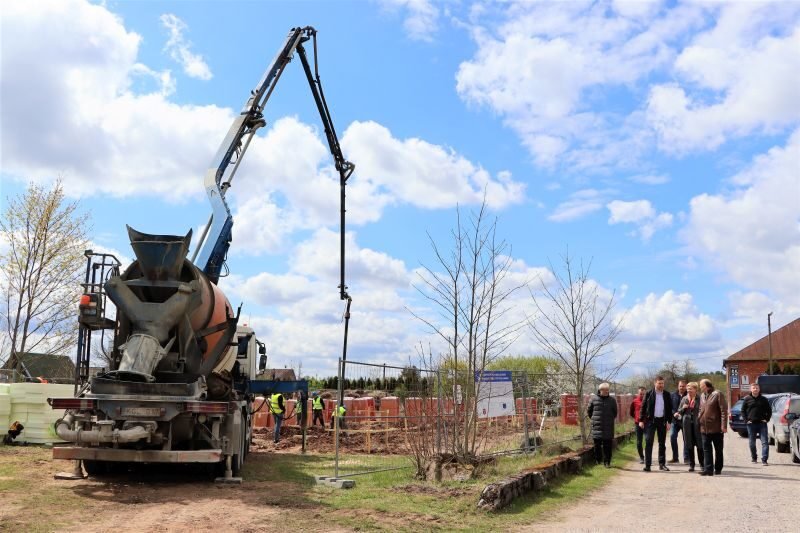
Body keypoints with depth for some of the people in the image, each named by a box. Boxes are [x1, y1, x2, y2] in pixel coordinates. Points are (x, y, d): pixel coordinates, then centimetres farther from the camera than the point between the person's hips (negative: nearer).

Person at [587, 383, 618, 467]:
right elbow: (589, 410, 13)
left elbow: (615, 413, 17)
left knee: (607, 446, -1)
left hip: (608, 427, 0)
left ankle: (607, 462, 3)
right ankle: (598, 460, 16)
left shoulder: (612, 400, 5)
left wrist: (610, 419, 13)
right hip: (597, 427, 0)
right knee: (597, 444, 3)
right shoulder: (594, 399, 2)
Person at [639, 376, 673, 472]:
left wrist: (669, 421, 0)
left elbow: (670, 409, 6)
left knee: (662, 443, 9)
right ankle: (647, 464, -6)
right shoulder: (649, 394, -2)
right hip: (650, 420, -3)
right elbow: (643, 407, -1)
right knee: (648, 442, -6)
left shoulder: (667, 395, 4)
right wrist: (641, 420, -5)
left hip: (662, 421, 3)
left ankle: (662, 464, 17)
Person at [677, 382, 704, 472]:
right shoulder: (684, 399, 8)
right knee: (689, 445, 6)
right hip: (687, 424, 3)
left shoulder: (699, 399, -2)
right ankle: (691, 464, 14)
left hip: (697, 423, -3)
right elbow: (679, 411, 14)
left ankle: (702, 464, 12)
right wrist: (683, 408, -6)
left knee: (699, 444, 0)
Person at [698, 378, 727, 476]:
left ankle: (718, 469, 18)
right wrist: (700, 422, 11)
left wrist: (724, 425, -18)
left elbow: (723, 410, -13)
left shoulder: (717, 394, -9)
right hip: (704, 428, 6)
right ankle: (708, 469, 1)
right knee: (706, 450, 1)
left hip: (716, 428, -6)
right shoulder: (702, 396, 13)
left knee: (718, 450, 8)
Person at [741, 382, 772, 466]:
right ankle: (754, 458, 22)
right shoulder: (747, 399, 3)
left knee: (765, 442, -8)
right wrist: (746, 420, -3)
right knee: (752, 443, 8)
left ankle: (764, 460, -8)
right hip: (751, 424, 0)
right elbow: (743, 411, 7)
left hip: (762, 423, 0)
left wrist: (766, 419, -1)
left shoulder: (763, 399, 5)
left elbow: (769, 410, 12)